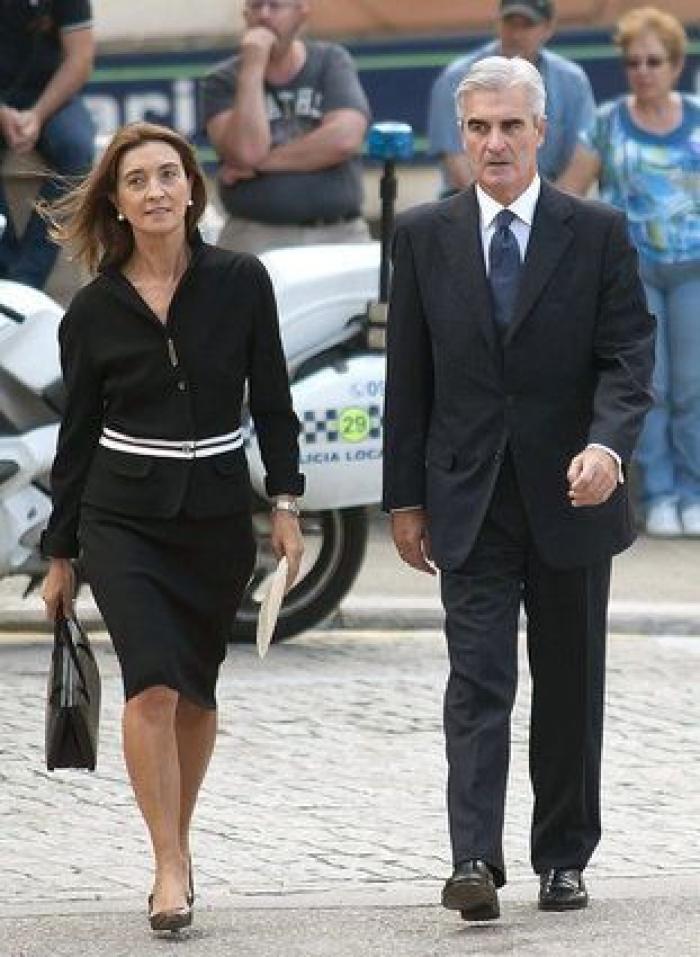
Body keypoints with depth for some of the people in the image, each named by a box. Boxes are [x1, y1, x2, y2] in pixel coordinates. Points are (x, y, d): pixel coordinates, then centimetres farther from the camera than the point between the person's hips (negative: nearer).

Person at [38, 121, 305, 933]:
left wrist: (284, 503, -4)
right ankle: (172, 867, -16)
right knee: (153, 684, -16)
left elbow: (271, 401, 4)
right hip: (122, 520, -1)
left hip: (216, 515, 1)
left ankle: (174, 849, 23)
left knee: (195, 692, 8)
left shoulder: (239, 283, -1)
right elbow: (77, 434, 6)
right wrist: (59, 552, 8)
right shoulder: (94, 310, 0)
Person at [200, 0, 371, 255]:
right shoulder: (222, 81, 5)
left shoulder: (331, 62, 7)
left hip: (339, 235, 1)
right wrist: (253, 67, -12)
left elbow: (345, 139, -9)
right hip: (254, 237, -1)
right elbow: (247, 151, -12)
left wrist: (261, 163, -8)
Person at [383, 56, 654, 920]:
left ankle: (563, 859, 19)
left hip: (569, 494, 0)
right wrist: (404, 498, 4)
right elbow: (408, 378, 6)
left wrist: (607, 444, -23)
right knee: (477, 682, -10)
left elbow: (628, 355, -5)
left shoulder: (596, 233, 0)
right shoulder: (423, 237, 4)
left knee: (569, 686, 9)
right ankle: (475, 860, -19)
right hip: (470, 500, 0)